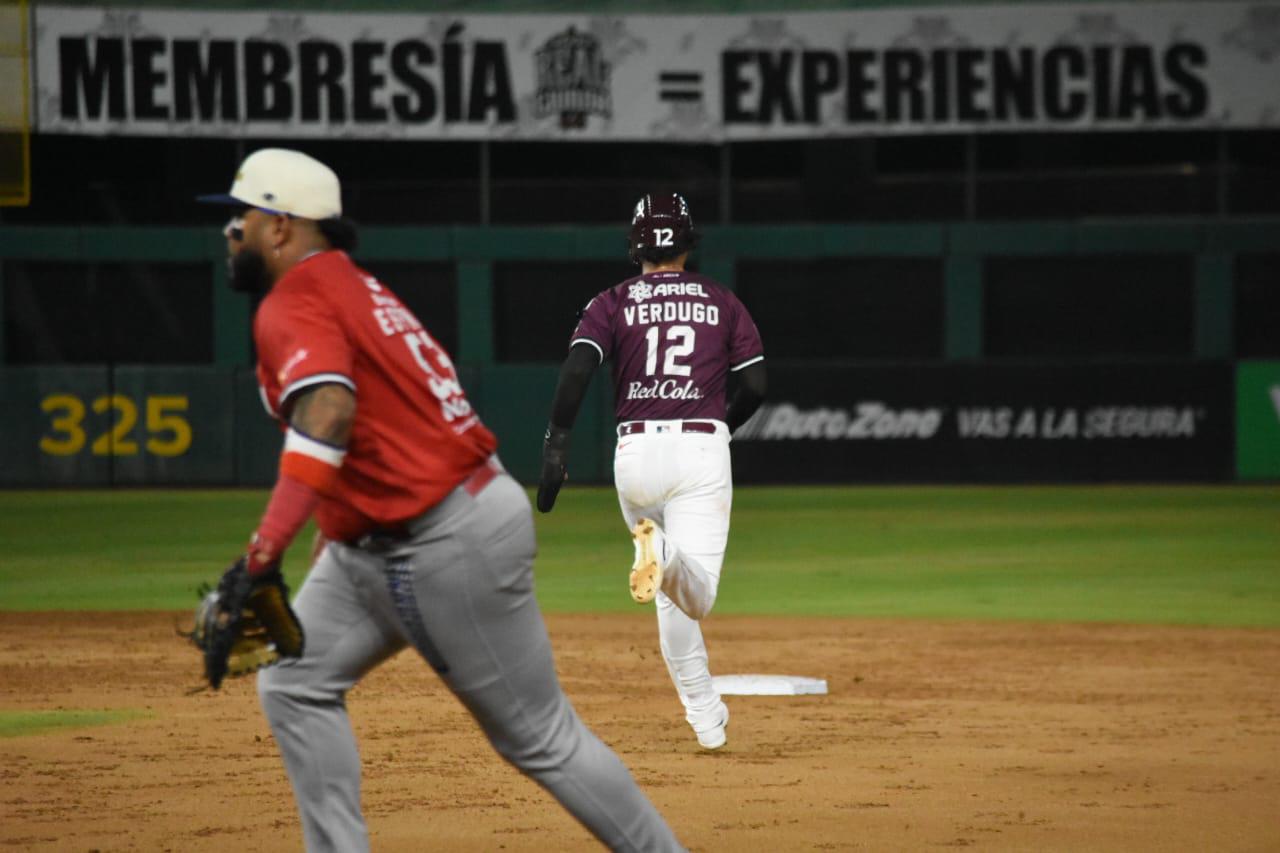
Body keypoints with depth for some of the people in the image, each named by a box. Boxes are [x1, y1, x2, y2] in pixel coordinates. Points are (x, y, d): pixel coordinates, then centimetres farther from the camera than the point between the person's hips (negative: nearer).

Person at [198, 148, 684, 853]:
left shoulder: (293, 308, -17)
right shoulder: (351, 288, 13)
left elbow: (328, 407, -36)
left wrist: (270, 542, -45)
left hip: (450, 547, -10)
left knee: (539, 735, -1)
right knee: (295, 685, 6)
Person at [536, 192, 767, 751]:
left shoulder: (613, 303, 8)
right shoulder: (722, 302, 11)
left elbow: (576, 369, -8)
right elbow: (755, 385, 5)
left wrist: (555, 447, -11)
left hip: (636, 453, 2)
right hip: (702, 450, -2)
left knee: (672, 598, 17)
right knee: (695, 597, -12)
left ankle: (707, 718, 13)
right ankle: (666, 554, -46)